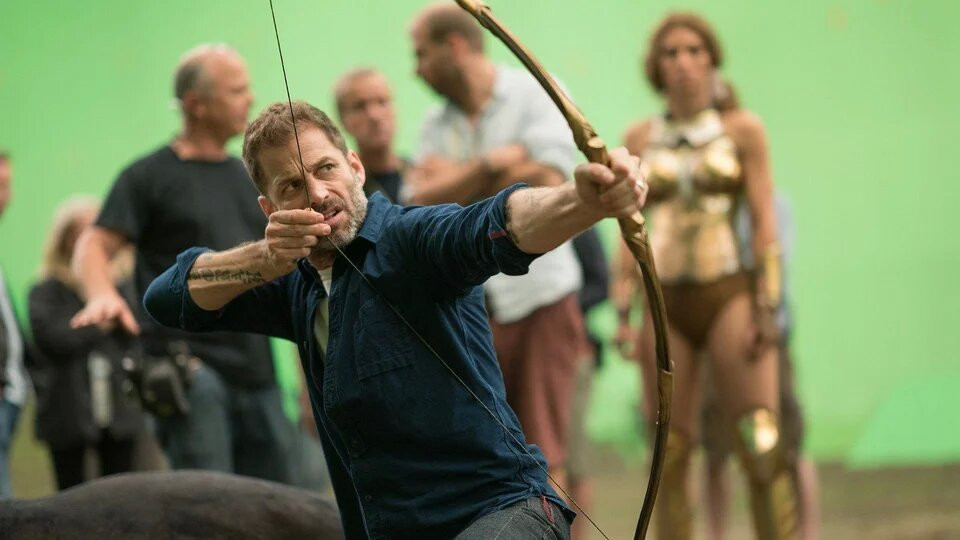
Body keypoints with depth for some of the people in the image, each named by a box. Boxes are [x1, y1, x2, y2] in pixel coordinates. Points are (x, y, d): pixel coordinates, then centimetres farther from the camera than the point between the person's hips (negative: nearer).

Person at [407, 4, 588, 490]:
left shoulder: (537, 94, -1)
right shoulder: (436, 125, 10)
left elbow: (547, 180, -15)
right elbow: (423, 204, -3)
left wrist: (458, 178, -7)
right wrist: (493, 164, -14)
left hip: (540, 298, -4)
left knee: (543, 459, -2)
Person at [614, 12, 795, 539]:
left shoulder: (742, 129, 3)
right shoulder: (640, 138, 9)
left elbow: (764, 222, -1)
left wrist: (767, 307, -8)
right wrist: (623, 314, 4)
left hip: (729, 295, -3)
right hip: (665, 303, 3)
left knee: (760, 446, -12)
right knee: (669, 453, 0)